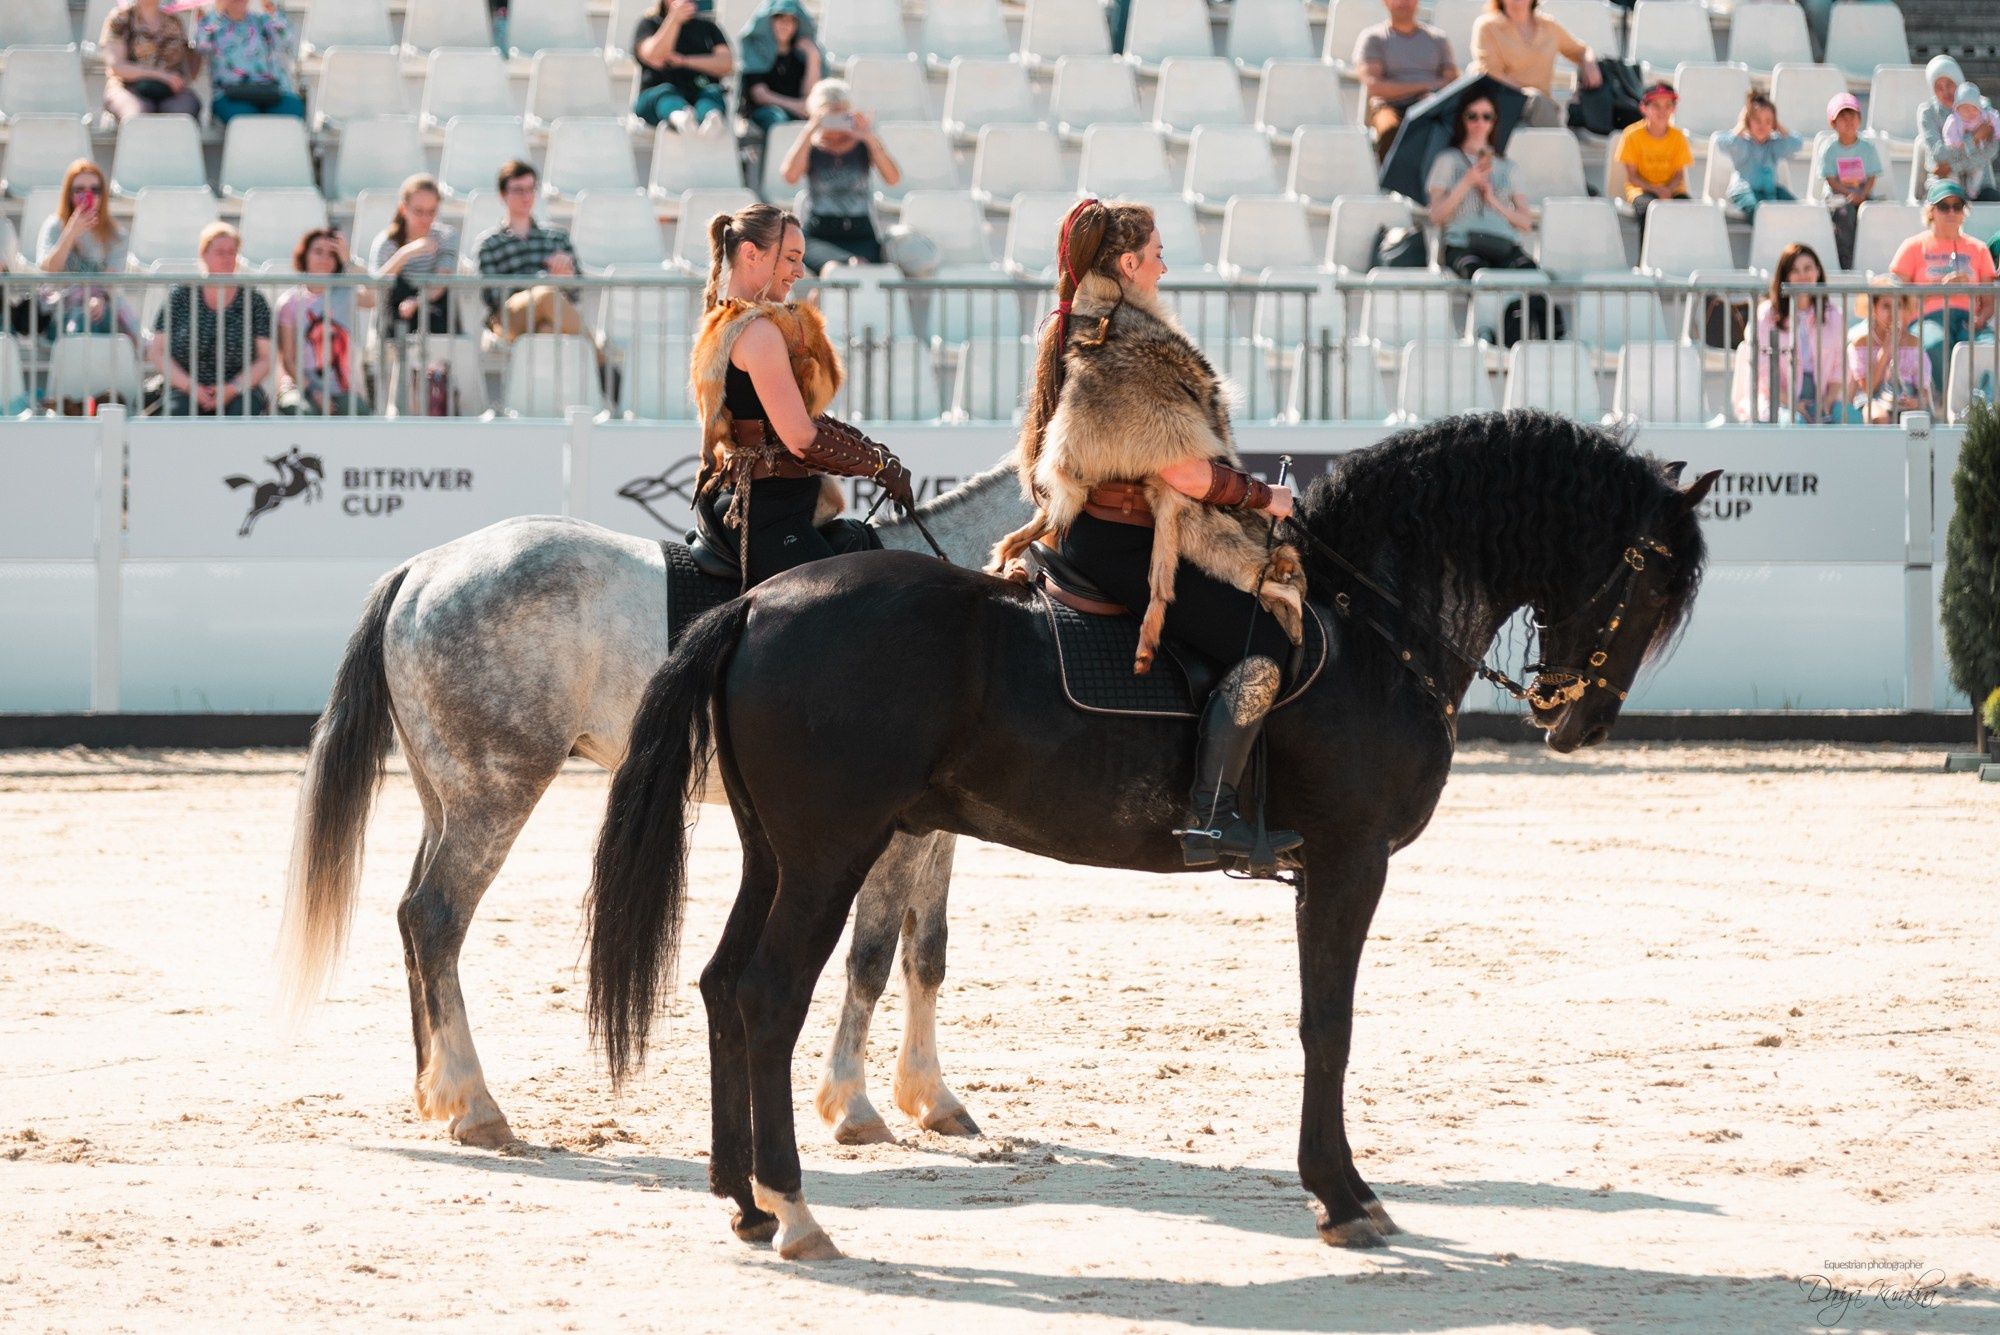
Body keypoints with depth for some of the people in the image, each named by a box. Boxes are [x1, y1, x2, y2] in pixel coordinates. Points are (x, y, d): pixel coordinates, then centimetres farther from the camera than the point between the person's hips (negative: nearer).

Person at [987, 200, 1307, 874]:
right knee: (1262, 640, -17)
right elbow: (1178, 467, -20)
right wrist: (1261, 497, -8)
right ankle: (1210, 818, -24)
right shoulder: (1131, 349, -17)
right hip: (1123, 541, -11)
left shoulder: (1079, 333, 16)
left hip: (1086, 531, 11)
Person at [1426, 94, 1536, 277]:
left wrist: (1494, 202, 0)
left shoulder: (1507, 166, 23)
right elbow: (1436, 217, 5)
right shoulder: (1447, 161, 17)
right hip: (1462, 245, -2)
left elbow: (1526, 223, 14)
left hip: (1505, 244, 2)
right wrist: (1468, 182, -1)